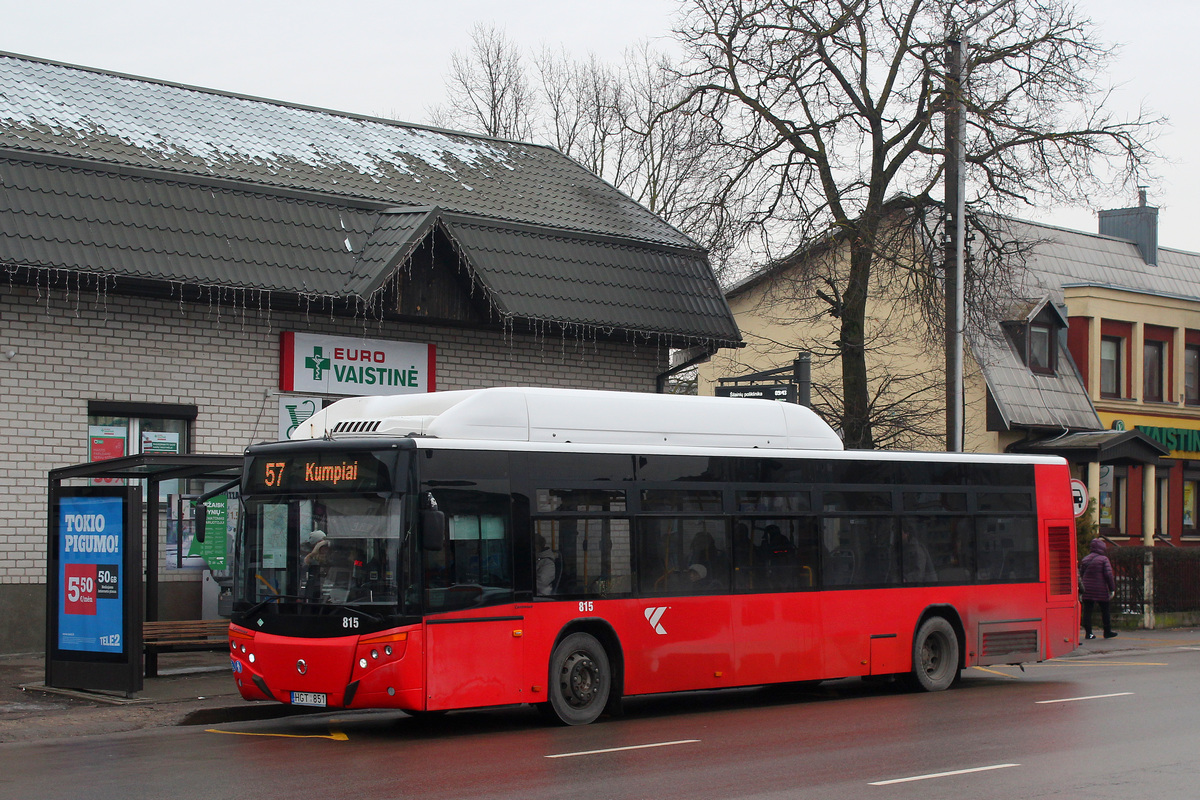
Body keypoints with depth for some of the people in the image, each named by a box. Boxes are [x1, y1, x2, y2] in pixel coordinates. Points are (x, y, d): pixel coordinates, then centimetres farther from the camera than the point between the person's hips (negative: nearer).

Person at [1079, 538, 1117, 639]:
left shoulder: (1085, 559, 11)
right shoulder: (1104, 559, -6)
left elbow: (1081, 574, 13)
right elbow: (1109, 575, -12)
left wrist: (1082, 588, 19)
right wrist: (1112, 589, -8)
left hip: (1087, 590, 4)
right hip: (1101, 590, -4)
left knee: (1087, 611, 4)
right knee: (1105, 610, 9)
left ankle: (1088, 632, 0)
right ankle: (1107, 632, 15)